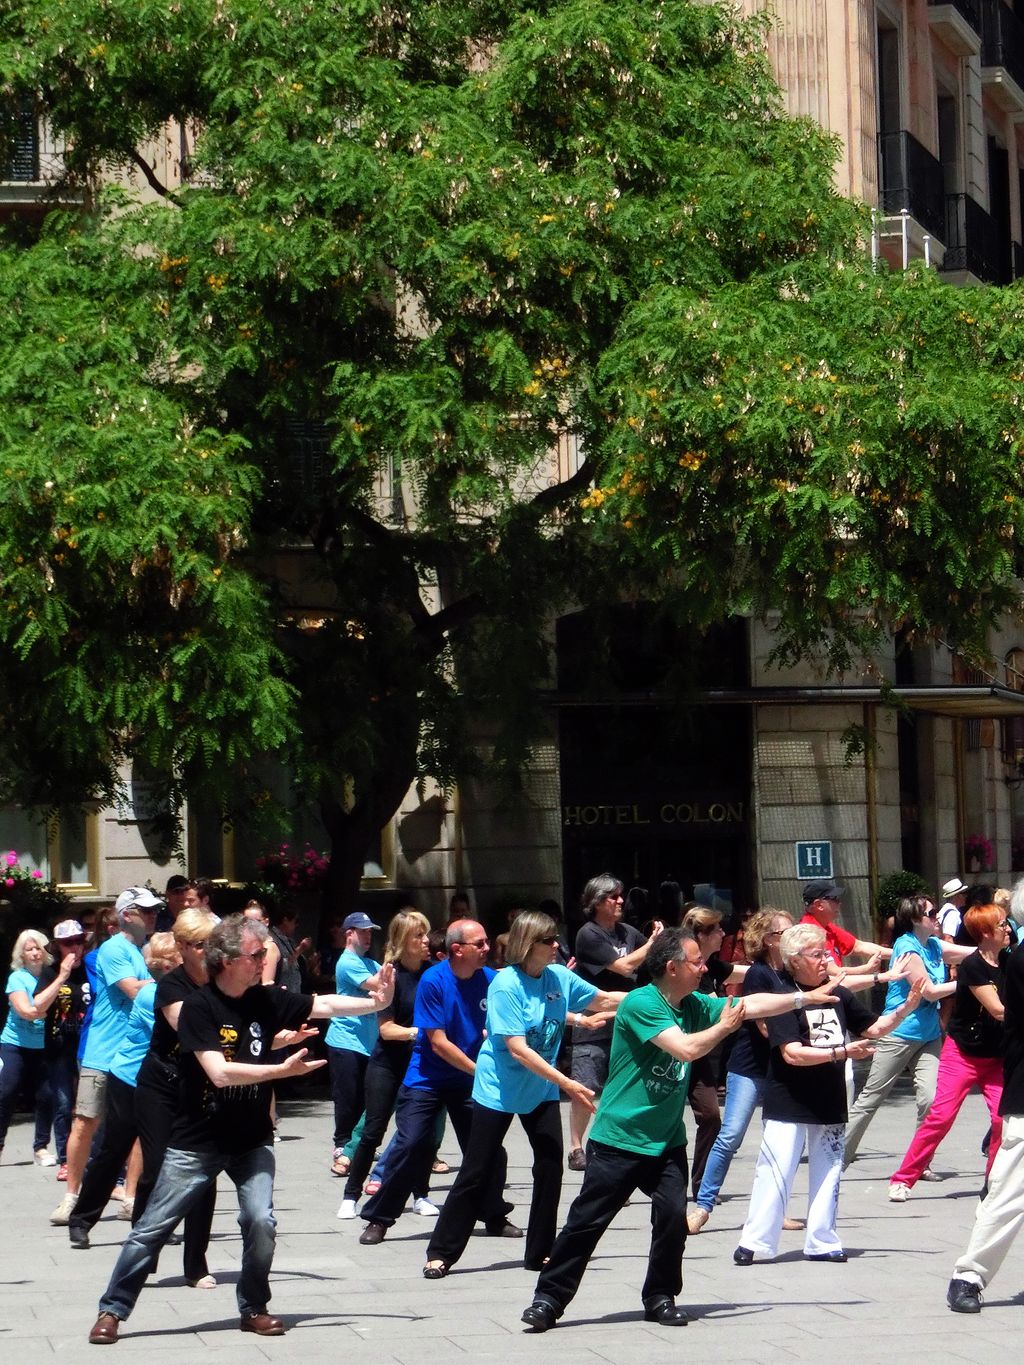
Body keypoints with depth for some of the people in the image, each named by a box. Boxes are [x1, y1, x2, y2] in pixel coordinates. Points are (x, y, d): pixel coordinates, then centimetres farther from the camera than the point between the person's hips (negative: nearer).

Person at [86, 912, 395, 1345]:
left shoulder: (267, 1000, -1)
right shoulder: (199, 1007, -16)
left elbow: (325, 1005, -1)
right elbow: (220, 1073, -24)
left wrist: (376, 1002, -16)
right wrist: (284, 1070, -24)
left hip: (252, 1141, 3)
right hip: (198, 1141, -3)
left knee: (260, 1221, -11)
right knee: (153, 1227, 0)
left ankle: (254, 1309, 9)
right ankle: (112, 1310, 9)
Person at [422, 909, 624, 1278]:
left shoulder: (559, 977, -5)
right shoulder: (505, 985, -22)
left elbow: (603, 1000, 8)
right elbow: (518, 1049, -26)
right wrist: (567, 1084, -27)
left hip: (541, 1091, 5)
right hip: (498, 1090, -5)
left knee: (550, 1166, 0)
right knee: (475, 1174, -1)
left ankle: (539, 1254, 13)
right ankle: (441, 1253, 8)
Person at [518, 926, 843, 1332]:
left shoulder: (694, 1005, 6)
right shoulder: (640, 1004, -17)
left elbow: (751, 1005, 13)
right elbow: (686, 1047, -24)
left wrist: (807, 997, 10)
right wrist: (724, 1027, -9)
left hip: (666, 1141, 6)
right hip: (618, 1138, -6)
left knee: (673, 1216, -6)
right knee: (586, 1221, -2)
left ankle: (660, 1298, 11)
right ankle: (549, 1299, 6)